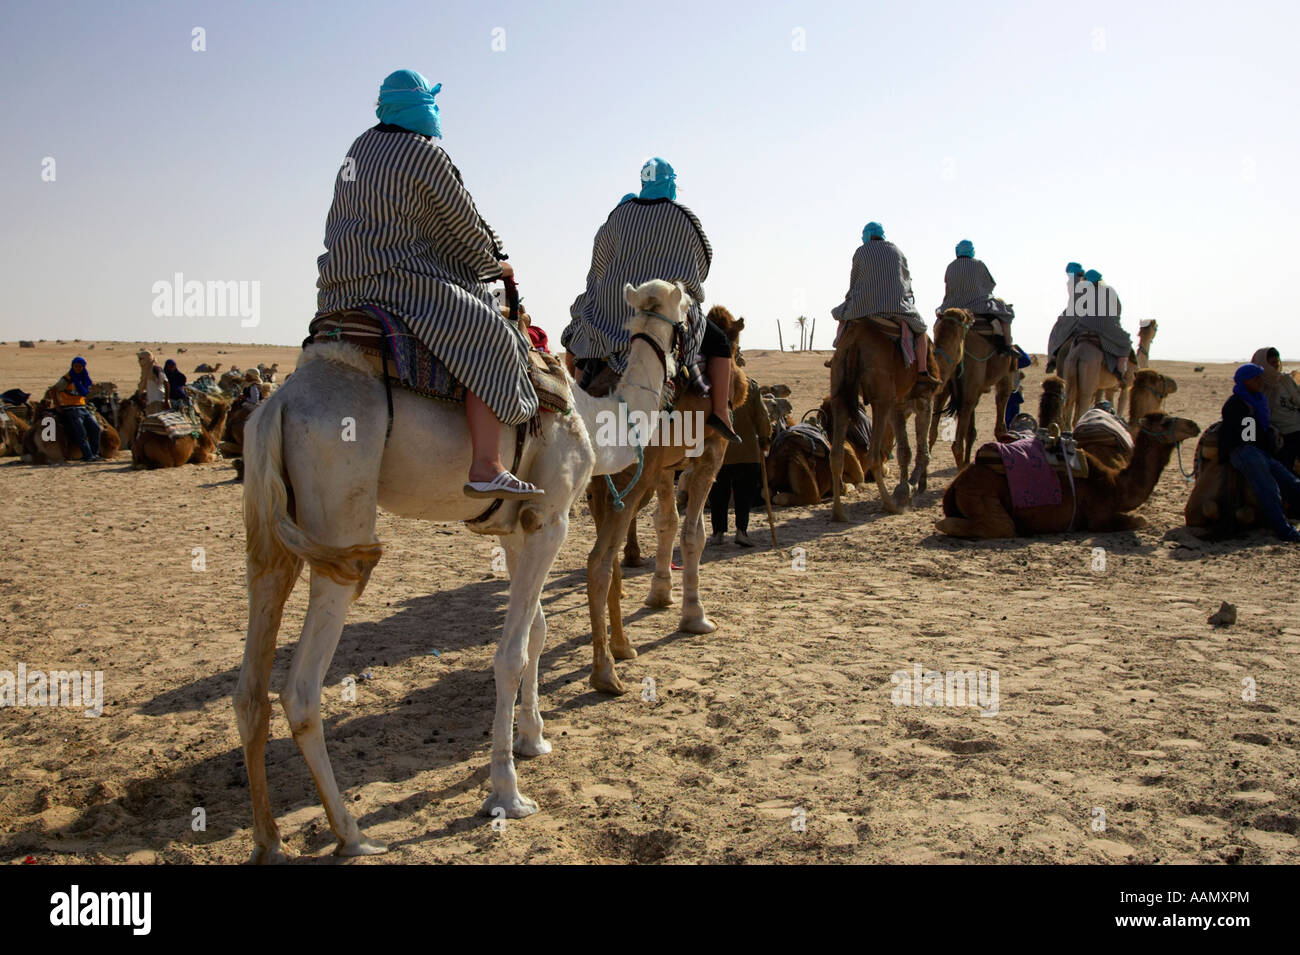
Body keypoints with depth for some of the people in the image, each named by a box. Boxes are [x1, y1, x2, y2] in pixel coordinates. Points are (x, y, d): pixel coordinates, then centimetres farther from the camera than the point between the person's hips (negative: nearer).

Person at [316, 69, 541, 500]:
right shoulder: (425, 155, -7)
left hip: (341, 287, 9)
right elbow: (463, 226, -2)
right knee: (488, 340, -10)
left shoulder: (359, 148, 16)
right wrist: (495, 265, 16)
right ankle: (486, 468, -21)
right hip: (399, 282, -9)